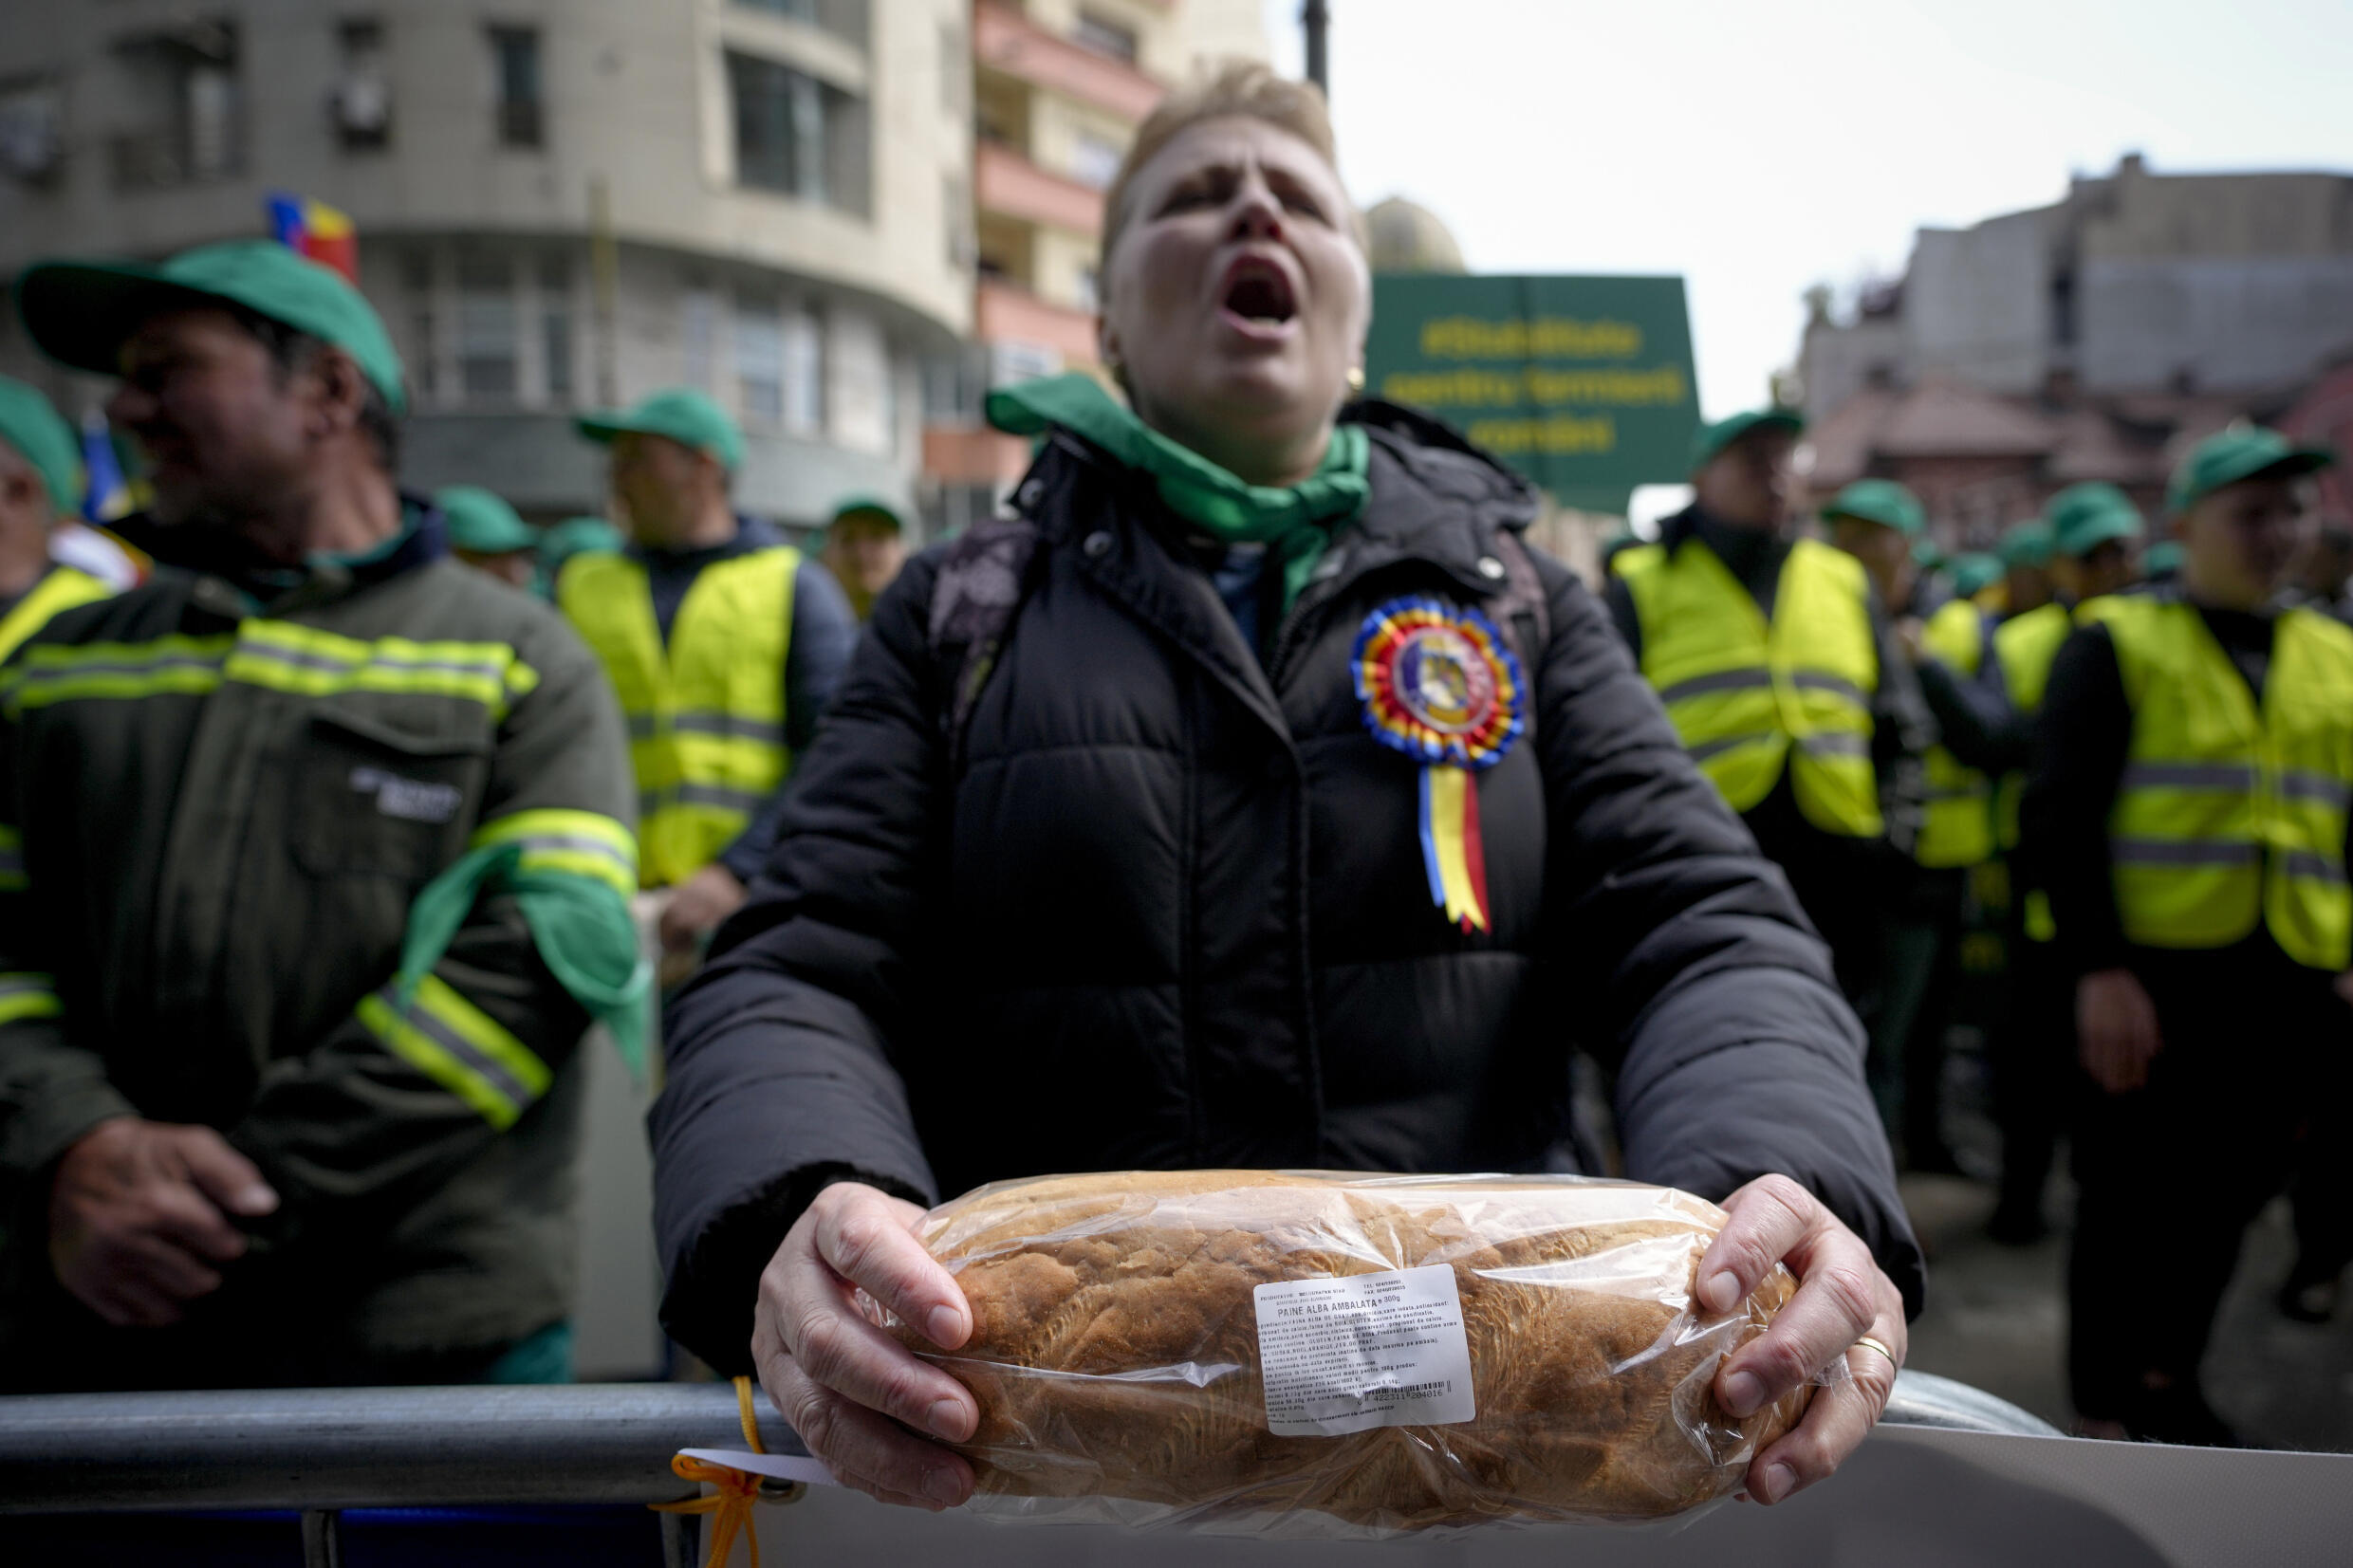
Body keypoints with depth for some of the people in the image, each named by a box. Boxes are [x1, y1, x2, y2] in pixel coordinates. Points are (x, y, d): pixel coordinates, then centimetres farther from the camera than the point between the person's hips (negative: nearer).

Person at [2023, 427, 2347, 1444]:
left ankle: (2169, 1378, 33)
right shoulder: (2117, 644, -1)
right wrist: (2096, 967, -17)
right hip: (2151, 978, -5)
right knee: (2128, 1197, 3)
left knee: (2231, 1192, 13)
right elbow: (2062, 815, -9)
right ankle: (2106, 1410, 17)